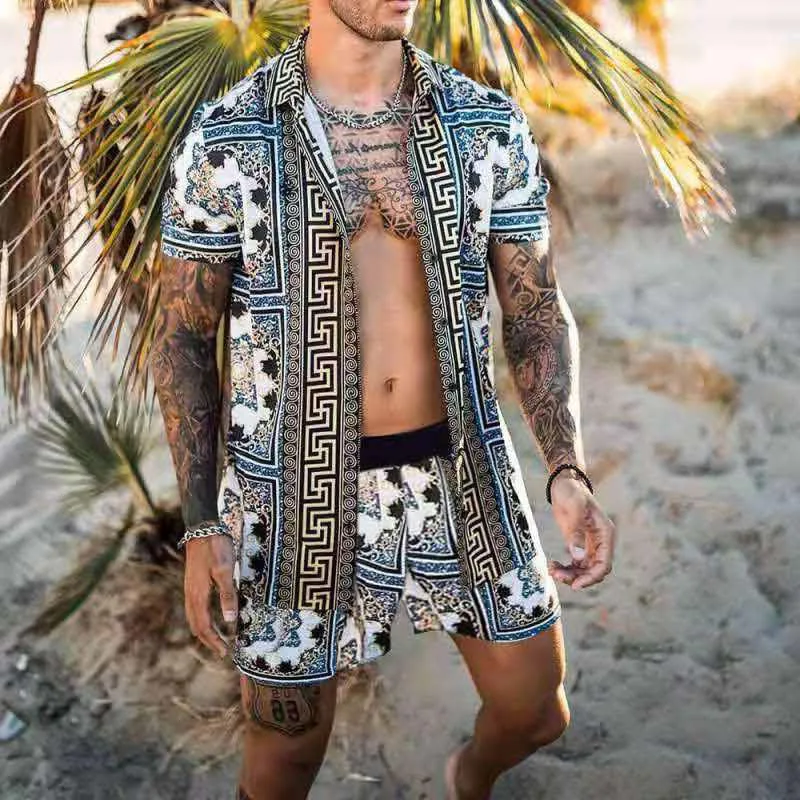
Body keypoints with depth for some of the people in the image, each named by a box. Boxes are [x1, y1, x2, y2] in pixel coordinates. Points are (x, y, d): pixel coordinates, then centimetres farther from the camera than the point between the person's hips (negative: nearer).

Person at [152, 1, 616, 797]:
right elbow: (183, 336, -2)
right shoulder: (224, 140, -9)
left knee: (536, 713, 15)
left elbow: (537, 314, 1)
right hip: (297, 487, -2)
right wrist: (200, 524, -8)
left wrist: (568, 474, -14)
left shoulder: (490, 127, -3)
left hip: (458, 472, 3)